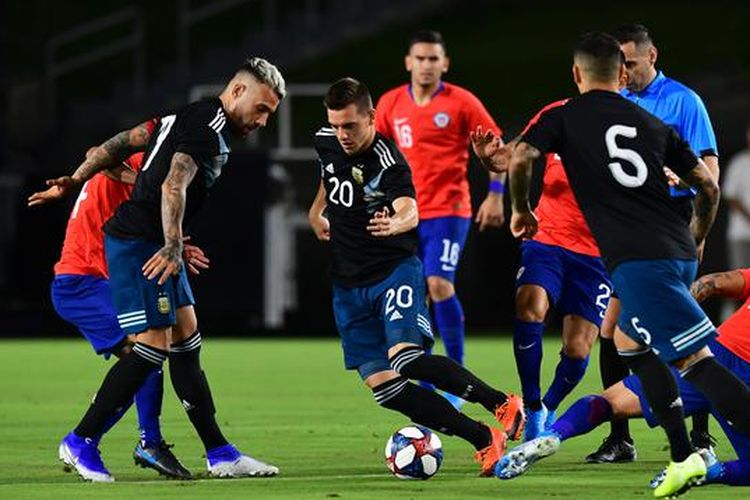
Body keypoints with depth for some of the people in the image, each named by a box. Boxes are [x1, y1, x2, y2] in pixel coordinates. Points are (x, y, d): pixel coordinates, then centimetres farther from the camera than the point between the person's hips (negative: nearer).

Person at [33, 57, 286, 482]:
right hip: (140, 244, -11)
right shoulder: (207, 126, -16)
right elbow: (173, 186, -28)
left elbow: (127, 141, 20)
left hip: (148, 242, 11)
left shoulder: (190, 117, 15)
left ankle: (220, 454, 10)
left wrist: (77, 178, 24)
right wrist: (173, 246, -37)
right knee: (155, 344, -10)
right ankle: (81, 442, -3)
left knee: (187, 340, 9)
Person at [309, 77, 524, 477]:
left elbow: (409, 211, -39)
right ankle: (485, 440, -1)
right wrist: (317, 211, 16)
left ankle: (502, 404, -16)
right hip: (348, 285, 6)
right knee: (383, 387, -6)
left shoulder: (388, 164, -19)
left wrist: (395, 224, -61)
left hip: (394, 271, -6)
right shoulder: (326, 143, 2)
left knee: (405, 359, -31)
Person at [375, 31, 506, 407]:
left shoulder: (462, 103, -4)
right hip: (406, 214, 4)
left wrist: (495, 194, -7)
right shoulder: (390, 104, 6)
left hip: (448, 210, -4)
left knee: (439, 284, -18)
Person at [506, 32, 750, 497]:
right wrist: (695, 241, 33)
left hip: (637, 260, -6)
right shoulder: (653, 125, 19)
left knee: (695, 358, -12)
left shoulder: (564, 118, 8)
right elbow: (709, 187, 17)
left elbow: (520, 159, -7)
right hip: (679, 254, 6)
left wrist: (521, 210, 11)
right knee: (630, 341, 24)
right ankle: (683, 457, 17)